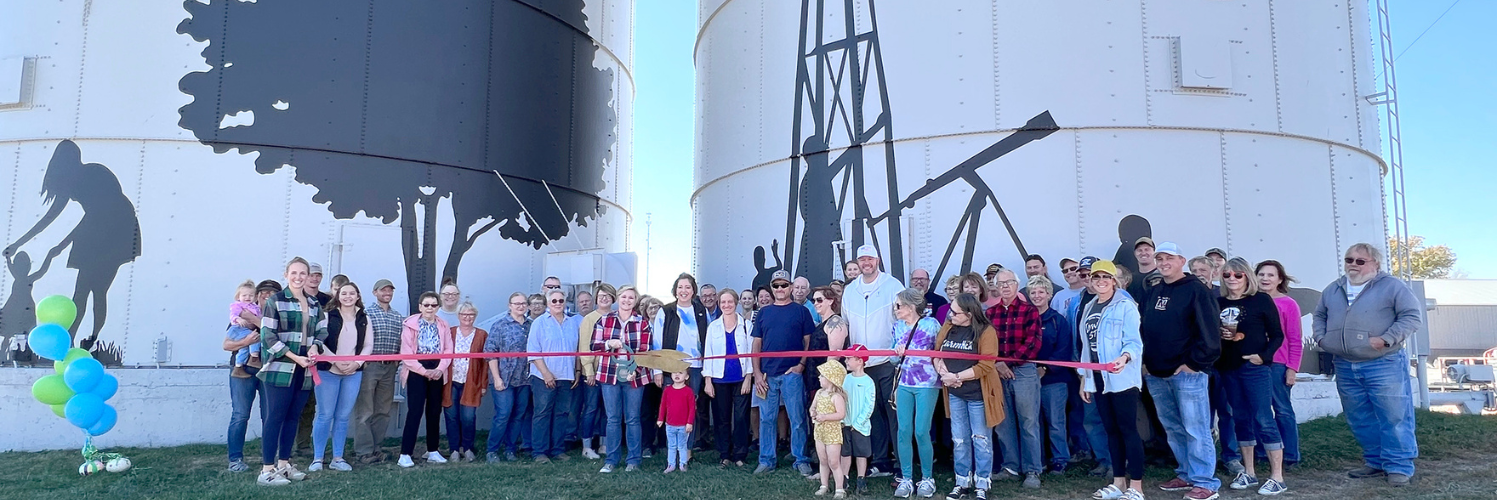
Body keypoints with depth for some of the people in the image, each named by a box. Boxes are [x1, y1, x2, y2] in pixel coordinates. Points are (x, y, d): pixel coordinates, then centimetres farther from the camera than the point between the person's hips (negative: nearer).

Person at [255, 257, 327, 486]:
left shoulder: (315, 305, 15)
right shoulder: (275, 301, -3)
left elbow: (322, 332, 19)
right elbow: (268, 335, -9)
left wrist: (315, 347, -5)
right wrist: (294, 357, -16)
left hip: (304, 370, 6)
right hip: (280, 368, -6)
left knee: (293, 416, 11)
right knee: (275, 417, -4)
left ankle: (284, 463, 21)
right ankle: (267, 470, 0)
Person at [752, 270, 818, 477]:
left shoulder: (801, 311, 5)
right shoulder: (764, 312, 12)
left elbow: (809, 341, 3)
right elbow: (757, 344, 11)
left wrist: (802, 364, -11)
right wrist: (757, 373, 2)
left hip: (792, 374, -3)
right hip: (767, 375, 3)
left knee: (797, 419, 0)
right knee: (766, 419, 7)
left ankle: (801, 460, 10)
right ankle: (766, 460, 17)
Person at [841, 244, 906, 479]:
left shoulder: (892, 285, -2)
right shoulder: (850, 290, 11)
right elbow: (845, 324, 18)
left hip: (889, 361, -4)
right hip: (862, 363, 5)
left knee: (894, 413, -3)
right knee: (873, 414, 11)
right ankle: (880, 462, 20)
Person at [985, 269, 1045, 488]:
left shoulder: (1029, 310, 0)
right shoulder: (990, 313, 11)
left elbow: (1033, 342, -8)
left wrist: (1010, 361, -12)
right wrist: (996, 363, -9)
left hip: (1024, 370, -4)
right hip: (998, 372, 4)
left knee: (1028, 422, 0)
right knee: (1003, 422, 9)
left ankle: (1033, 470, 6)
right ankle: (1010, 466, 20)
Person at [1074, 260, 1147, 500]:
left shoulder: (1125, 306, -7)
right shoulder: (1089, 308, 14)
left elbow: (1134, 342, -14)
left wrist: (1124, 357, -35)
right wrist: (1084, 378, 15)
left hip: (1122, 378, -7)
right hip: (1098, 378, 7)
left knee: (1128, 429, -4)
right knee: (1111, 430, 12)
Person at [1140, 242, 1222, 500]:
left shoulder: (1196, 290, -7)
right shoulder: (1152, 293, 15)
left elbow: (1209, 333, -14)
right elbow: (1142, 329, 20)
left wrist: (1194, 363, -16)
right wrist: (1145, 361, 10)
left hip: (1187, 373, -7)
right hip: (1157, 375, 7)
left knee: (1195, 430, -4)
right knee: (1173, 429, 14)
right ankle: (1187, 474, 25)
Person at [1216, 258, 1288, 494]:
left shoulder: (1261, 300, -4)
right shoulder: (1218, 303, 7)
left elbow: (1277, 335, -4)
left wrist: (1264, 355, -16)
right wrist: (1219, 335, -7)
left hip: (1255, 367, -5)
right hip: (1228, 368, 5)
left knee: (1263, 419, -6)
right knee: (1241, 419, 12)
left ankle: (1277, 477, 1)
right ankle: (1249, 472, 22)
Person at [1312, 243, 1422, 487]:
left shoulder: (1391, 286, -2)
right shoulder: (1333, 290, 14)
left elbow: (1412, 315, -8)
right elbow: (1320, 315, 25)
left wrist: (1386, 339, -16)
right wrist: (1321, 337, 8)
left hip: (1384, 365, -5)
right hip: (1345, 368, 6)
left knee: (1394, 418, -4)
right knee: (1360, 420, 12)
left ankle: (1399, 467, 4)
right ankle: (1375, 462, 24)